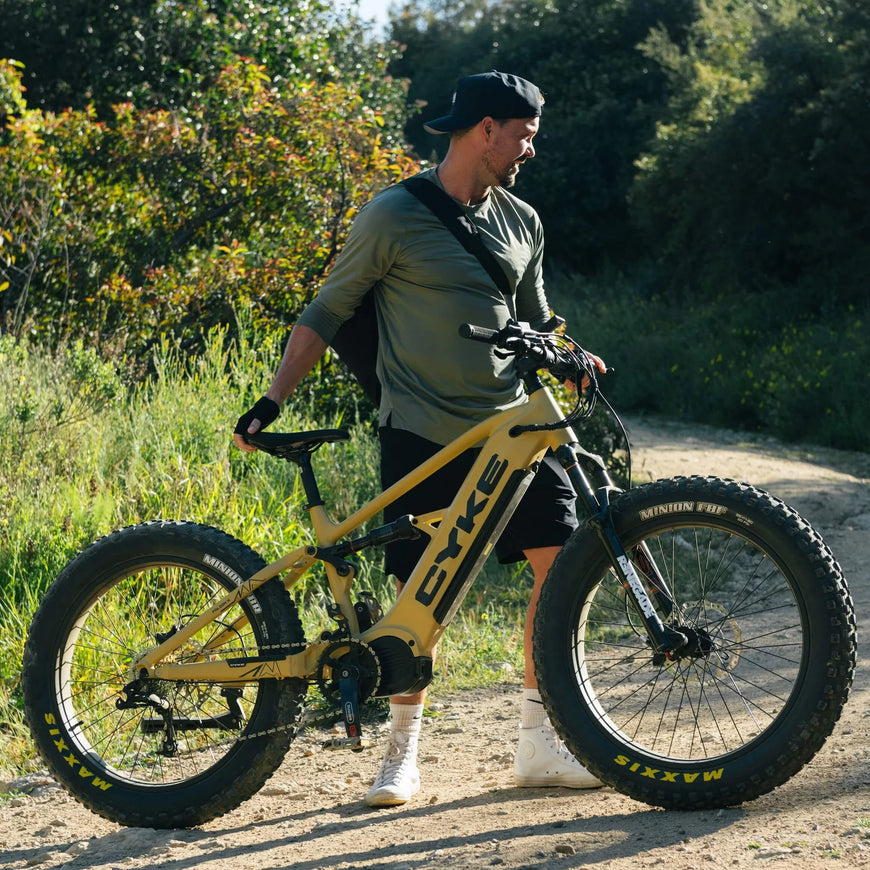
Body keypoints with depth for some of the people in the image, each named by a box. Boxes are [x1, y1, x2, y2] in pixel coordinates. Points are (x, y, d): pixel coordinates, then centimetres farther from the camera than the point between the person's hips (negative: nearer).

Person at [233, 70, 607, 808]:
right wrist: (272, 401, -6)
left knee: (564, 561, -8)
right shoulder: (396, 216, -7)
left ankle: (541, 744, 3)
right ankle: (404, 749, 17)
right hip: (423, 436, -4)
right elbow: (328, 312, -1)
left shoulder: (521, 222, 11)